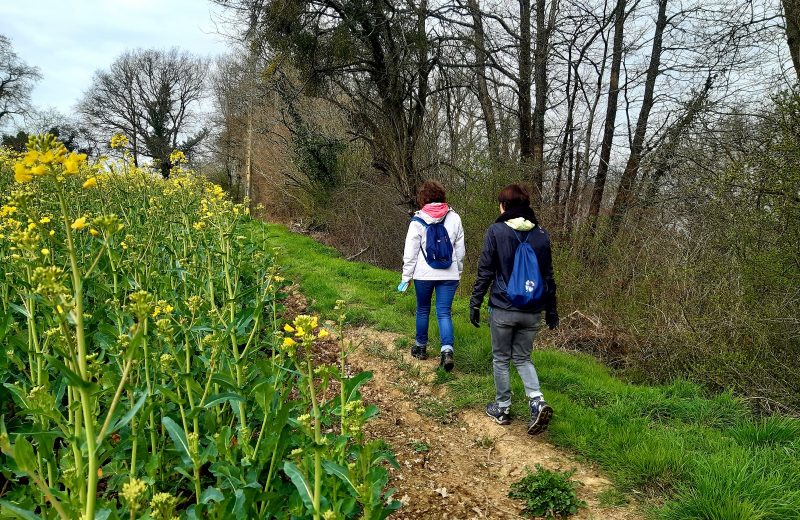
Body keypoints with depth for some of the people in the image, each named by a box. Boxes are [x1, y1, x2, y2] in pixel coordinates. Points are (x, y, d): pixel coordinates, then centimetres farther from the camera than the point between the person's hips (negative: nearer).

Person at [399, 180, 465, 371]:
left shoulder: (418, 221, -6)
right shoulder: (454, 218, 1)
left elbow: (410, 252, -5)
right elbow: (460, 249, 8)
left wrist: (406, 277, 2)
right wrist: (458, 272, 19)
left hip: (424, 274, -1)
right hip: (449, 275, 1)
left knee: (423, 310, 16)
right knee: (444, 313, 2)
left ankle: (420, 347, 30)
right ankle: (447, 350, -15)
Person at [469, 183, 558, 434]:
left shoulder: (496, 231, -8)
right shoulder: (541, 235, 5)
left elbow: (485, 271, -8)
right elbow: (548, 276, 9)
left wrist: (475, 302, 0)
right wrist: (551, 309, 17)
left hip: (503, 309, -4)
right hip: (532, 312, 4)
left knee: (501, 359, 12)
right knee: (523, 358, 17)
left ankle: (502, 409, 21)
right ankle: (538, 402, -3)